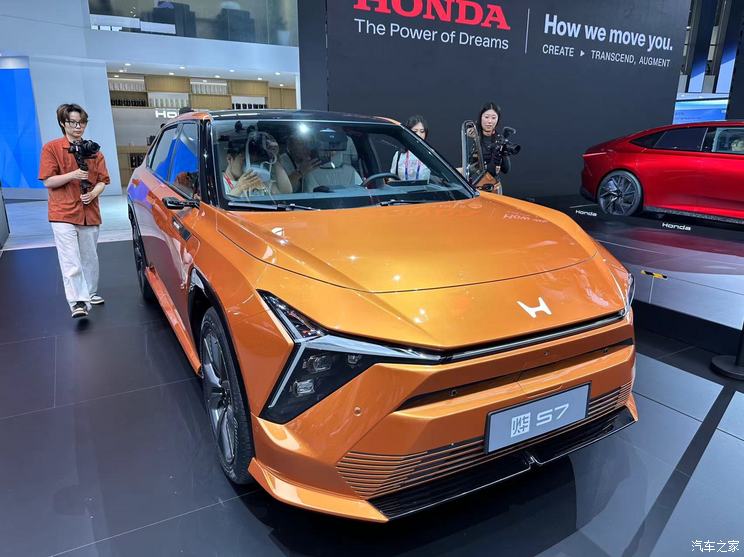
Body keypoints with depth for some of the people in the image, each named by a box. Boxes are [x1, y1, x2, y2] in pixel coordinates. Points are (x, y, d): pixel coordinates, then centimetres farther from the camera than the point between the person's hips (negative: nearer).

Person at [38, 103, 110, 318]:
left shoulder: (93, 151, 11)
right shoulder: (51, 148, 1)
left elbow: (102, 180, 11)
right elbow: (48, 181, -3)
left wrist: (93, 193, -9)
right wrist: (73, 175, -18)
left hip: (89, 214, 4)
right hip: (63, 214, -4)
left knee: (90, 258, 13)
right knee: (71, 261, -11)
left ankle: (90, 293, 28)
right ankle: (78, 302, -14)